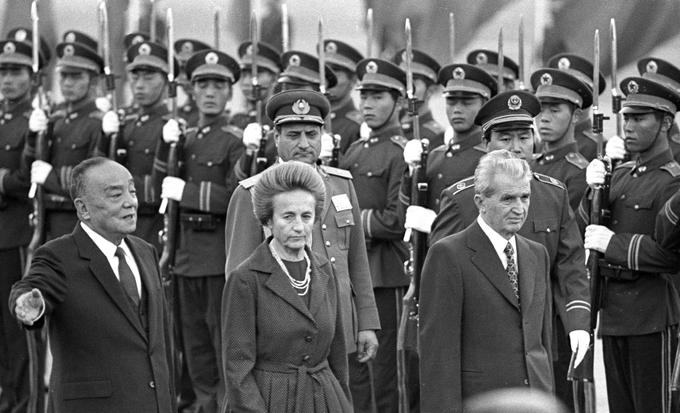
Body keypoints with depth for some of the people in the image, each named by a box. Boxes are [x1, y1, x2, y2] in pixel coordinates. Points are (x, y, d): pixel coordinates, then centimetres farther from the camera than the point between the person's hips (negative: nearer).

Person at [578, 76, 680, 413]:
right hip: (612, 312, 7)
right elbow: (581, 232, 11)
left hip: (653, 318, -7)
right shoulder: (620, 174, 13)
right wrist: (593, 191, -5)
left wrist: (614, 242, -18)